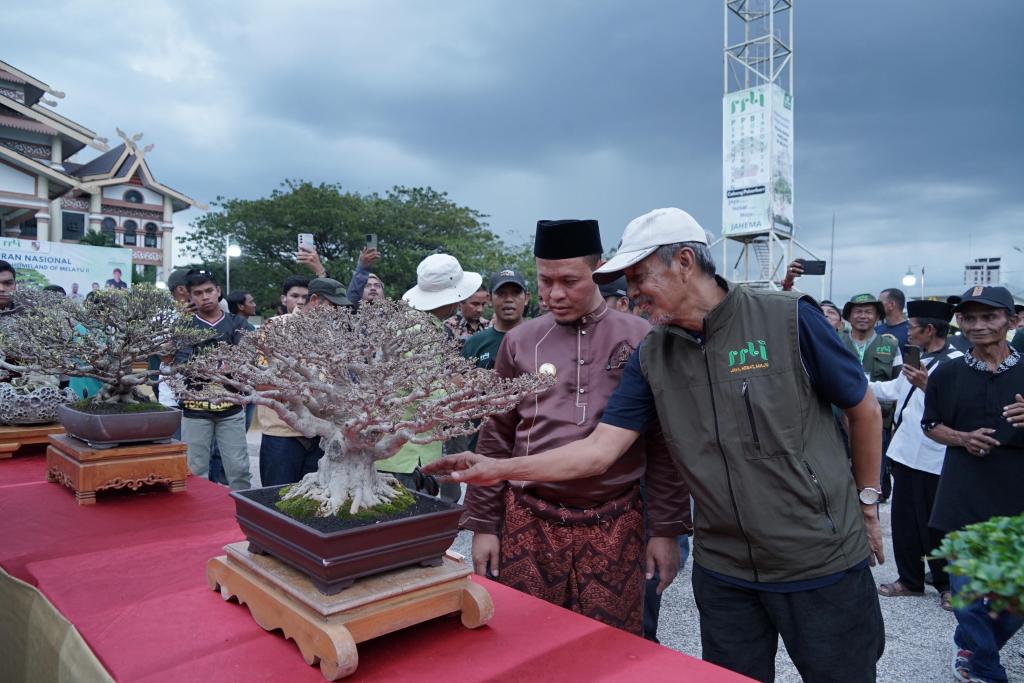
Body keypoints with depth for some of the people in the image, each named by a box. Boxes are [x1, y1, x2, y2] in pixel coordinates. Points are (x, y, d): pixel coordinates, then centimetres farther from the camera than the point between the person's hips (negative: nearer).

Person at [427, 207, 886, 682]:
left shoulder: (789, 319, -14)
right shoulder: (651, 357, -3)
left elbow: (864, 410, -1)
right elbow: (599, 450, -7)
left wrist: (866, 504, 5)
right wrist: (498, 469, -15)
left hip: (824, 564, -2)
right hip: (724, 571, 3)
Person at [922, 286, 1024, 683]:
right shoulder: (947, 375, 4)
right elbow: (931, 426, 12)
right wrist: (962, 438, -8)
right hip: (963, 500, 0)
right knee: (968, 592, 4)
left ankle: (973, 645, 38)